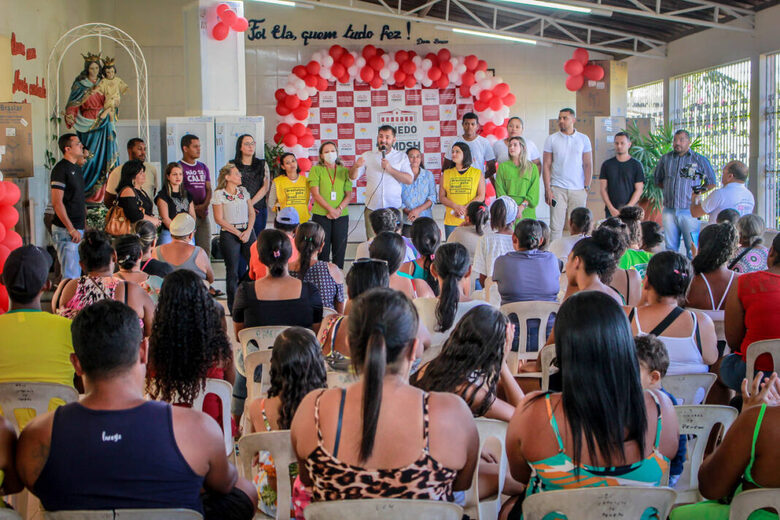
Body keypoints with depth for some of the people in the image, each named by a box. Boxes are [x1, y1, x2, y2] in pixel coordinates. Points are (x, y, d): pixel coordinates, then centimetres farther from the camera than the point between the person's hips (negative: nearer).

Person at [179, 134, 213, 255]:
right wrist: (194, 208, -12)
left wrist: (204, 205, -4)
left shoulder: (203, 167, 18)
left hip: (204, 215, 6)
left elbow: (208, 189, 14)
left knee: (206, 250, 4)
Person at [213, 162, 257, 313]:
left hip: (247, 231, 4)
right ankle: (233, 305, 10)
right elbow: (219, 219, -7)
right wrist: (238, 233, -9)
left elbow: (251, 213, 11)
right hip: (229, 234, -4)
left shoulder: (243, 191, 11)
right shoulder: (219, 194, -3)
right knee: (232, 271, 0)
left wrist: (248, 231, -5)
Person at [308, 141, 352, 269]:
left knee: (339, 249, 2)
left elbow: (349, 195, 7)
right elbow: (315, 194, -4)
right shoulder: (316, 170, 4)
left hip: (341, 215, 2)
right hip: (321, 215, -2)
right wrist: (330, 209, -13)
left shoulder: (344, 171, 11)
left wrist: (339, 209, -10)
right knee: (323, 249, -1)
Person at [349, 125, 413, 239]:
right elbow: (353, 177, 3)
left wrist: (390, 169, -12)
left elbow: (409, 180, -2)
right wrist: (356, 166, -19)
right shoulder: (367, 156, 10)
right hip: (372, 209, 0)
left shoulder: (401, 156, 8)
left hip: (394, 208, 0)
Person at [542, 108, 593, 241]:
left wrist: (586, 188, -2)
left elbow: (588, 165, 7)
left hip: (578, 190, 1)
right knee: (556, 226, -5)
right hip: (557, 189, -1)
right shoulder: (551, 139, 5)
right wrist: (547, 189, -5)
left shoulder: (583, 139, 7)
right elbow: (546, 165, 3)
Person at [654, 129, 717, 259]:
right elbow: (657, 180, 23)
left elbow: (711, 183, 9)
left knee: (693, 248, -5)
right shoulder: (665, 159, 10)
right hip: (669, 210, 3)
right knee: (670, 248, 8)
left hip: (689, 211, -3)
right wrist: (667, 189, 6)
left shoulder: (700, 160, 3)